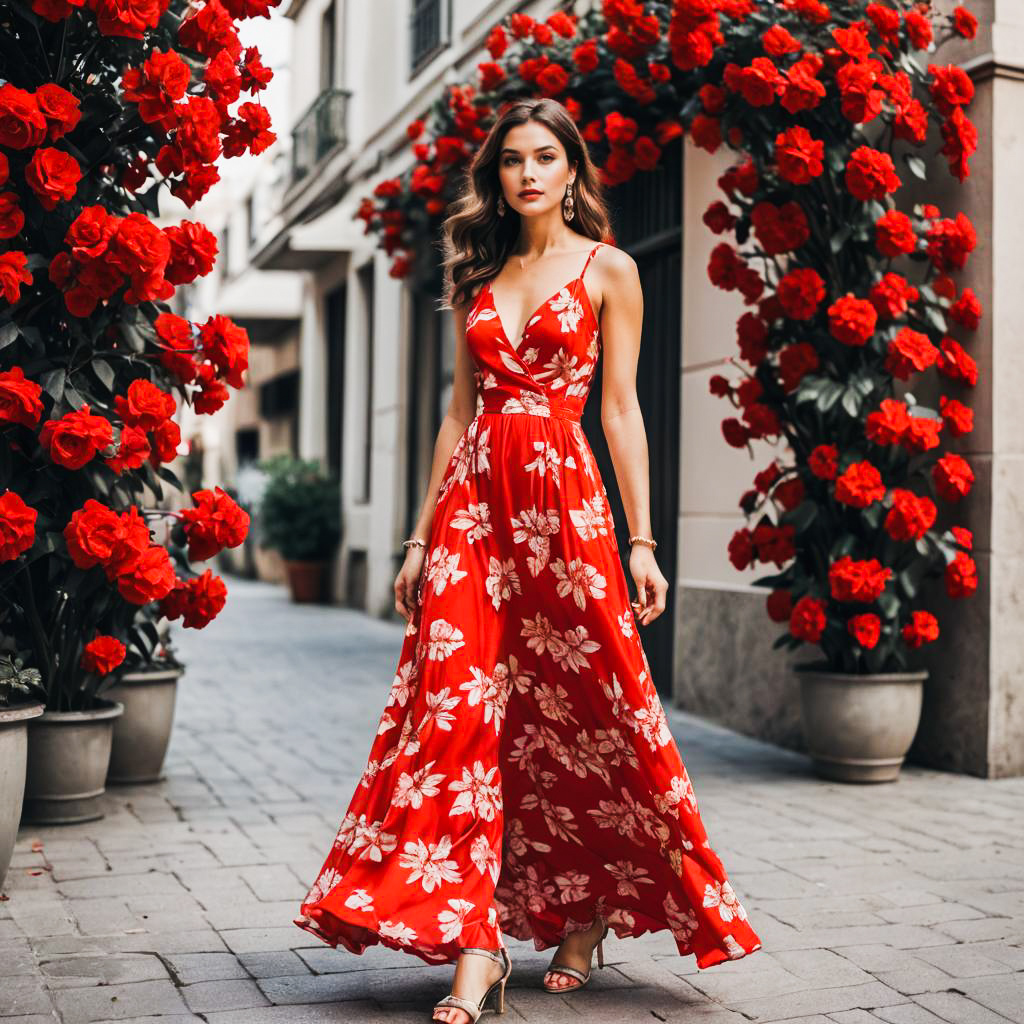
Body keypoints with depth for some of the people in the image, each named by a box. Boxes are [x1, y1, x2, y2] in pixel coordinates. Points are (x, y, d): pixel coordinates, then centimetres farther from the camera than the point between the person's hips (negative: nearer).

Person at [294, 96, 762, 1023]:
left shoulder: (607, 270, 7)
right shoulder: (479, 275, 17)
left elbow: (620, 408, 2)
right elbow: (462, 408, 15)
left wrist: (641, 540, -4)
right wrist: (423, 535, 10)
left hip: (563, 501, -3)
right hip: (473, 499, 3)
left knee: (582, 710, 1)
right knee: (462, 707, -6)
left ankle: (585, 918, 23)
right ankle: (476, 946, -4)